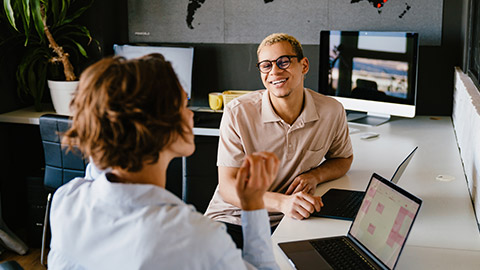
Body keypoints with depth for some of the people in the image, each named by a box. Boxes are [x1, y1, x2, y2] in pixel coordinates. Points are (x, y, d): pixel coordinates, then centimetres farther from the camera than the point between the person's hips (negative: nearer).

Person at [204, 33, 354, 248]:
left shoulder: (332, 111, -4)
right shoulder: (237, 113, -13)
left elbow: (344, 158, 16)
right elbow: (228, 186, -14)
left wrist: (315, 175, -8)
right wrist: (282, 202, -31)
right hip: (233, 220, -3)